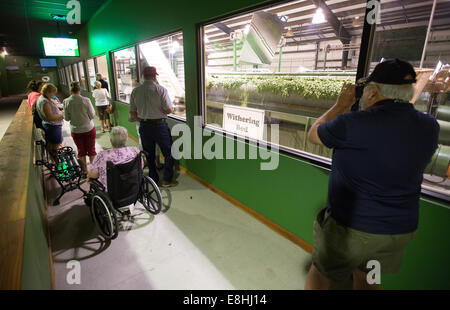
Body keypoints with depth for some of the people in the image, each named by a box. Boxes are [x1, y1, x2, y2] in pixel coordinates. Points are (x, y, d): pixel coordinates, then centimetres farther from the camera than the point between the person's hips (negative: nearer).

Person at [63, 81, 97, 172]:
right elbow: (92, 115, -10)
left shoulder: (66, 102, -9)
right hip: (89, 129, -2)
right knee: (91, 149, 13)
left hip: (75, 130, 2)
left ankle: (85, 169, 27)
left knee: (81, 150, 17)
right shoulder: (86, 100, -16)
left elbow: (66, 118, -4)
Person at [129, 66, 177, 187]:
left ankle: (153, 178, 27)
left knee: (149, 154, 17)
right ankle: (167, 180, 11)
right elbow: (169, 109, -14)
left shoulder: (135, 91, 2)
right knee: (168, 152, 8)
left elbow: (132, 112, 6)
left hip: (144, 126, 5)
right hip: (159, 125, -5)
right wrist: (171, 107, 9)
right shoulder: (161, 89, -12)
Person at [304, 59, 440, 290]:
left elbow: (313, 135, -4)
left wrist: (341, 105, 5)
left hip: (349, 227, -5)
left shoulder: (351, 124, -24)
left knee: (320, 274, 19)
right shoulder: (429, 127, -5)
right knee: (365, 278, 29)